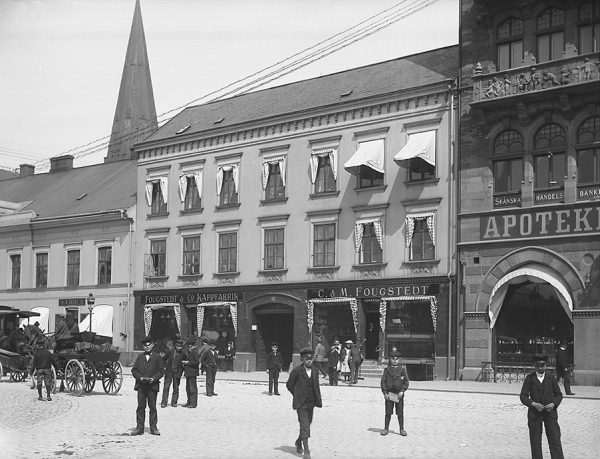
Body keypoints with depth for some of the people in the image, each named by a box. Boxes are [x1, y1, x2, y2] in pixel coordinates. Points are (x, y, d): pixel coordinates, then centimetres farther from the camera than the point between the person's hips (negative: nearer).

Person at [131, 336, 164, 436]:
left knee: (152, 407, 2)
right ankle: (139, 428, 7)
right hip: (141, 385, 2)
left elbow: (161, 371, 1)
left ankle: (153, 427, 9)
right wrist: (140, 377, -10)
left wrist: (153, 378, -14)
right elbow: (134, 370, 7)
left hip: (152, 385, -2)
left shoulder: (157, 358, 6)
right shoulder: (140, 357, 12)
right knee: (140, 407, 3)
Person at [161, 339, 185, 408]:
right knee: (166, 387, -2)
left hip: (177, 373, 0)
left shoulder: (183, 354, -2)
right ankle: (164, 402, 1)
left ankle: (174, 402, 15)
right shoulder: (170, 351, -1)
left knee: (176, 388, 5)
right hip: (169, 371, 0)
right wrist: (164, 366, 4)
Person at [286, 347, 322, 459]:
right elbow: (289, 385, -1)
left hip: (311, 403, 6)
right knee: (305, 426, -12)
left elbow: (316, 387, 13)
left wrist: (318, 400, 4)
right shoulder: (297, 371, -10)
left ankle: (299, 443, 40)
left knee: (307, 425, 16)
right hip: (301, 404, -6)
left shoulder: (315, 372, 7)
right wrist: (297, 395, 5)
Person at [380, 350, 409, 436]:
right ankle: (386, 428, 14)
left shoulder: (402, 369, 3)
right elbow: (383, 381, 2)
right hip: (389, 393, 0)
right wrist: (385, 393, -5)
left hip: (399, 394, 0)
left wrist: (402, 391, -10)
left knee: (400, 413, 3)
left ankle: (402, 429, 12)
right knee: (388, 412, 4)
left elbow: (406, 381, 1)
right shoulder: (387, 369, 3)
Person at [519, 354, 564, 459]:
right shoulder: (529, 378, 0)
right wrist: (533, 404, -19)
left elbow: (558, 394, 8)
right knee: (535, 443, 2)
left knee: (555, 441, -5)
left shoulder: (551, 377, 4)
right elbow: (523, 396, -2)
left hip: (550, 412, 0)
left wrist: (553, 404, -11)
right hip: (534, 413, 0)